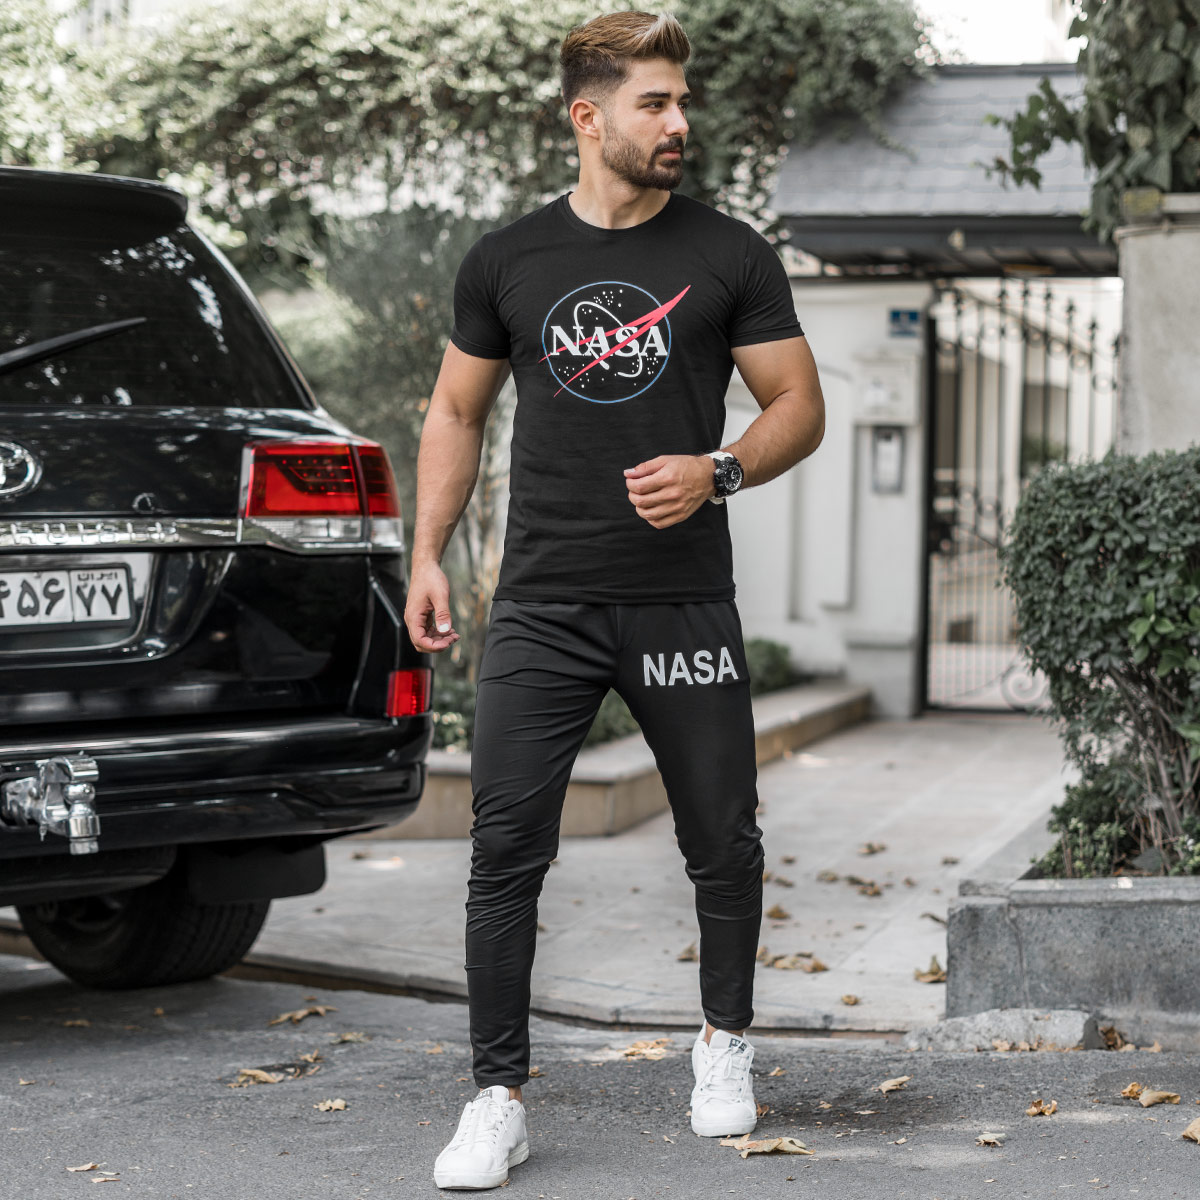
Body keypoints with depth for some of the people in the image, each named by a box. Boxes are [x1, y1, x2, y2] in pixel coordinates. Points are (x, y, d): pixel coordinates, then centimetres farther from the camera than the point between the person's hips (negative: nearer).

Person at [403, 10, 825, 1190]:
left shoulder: (729, 255, 2)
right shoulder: (506, 261, 6)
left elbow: (799, 406, 4)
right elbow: (457, 409, 15)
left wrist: (717, 470, -14)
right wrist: (426, 552, 5)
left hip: (685, 604, 0)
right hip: (542, 608, 0)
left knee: (723, 842, 9)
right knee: (506, 850, -5)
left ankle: (724, 1042, 34)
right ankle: (498, 1100, 3)